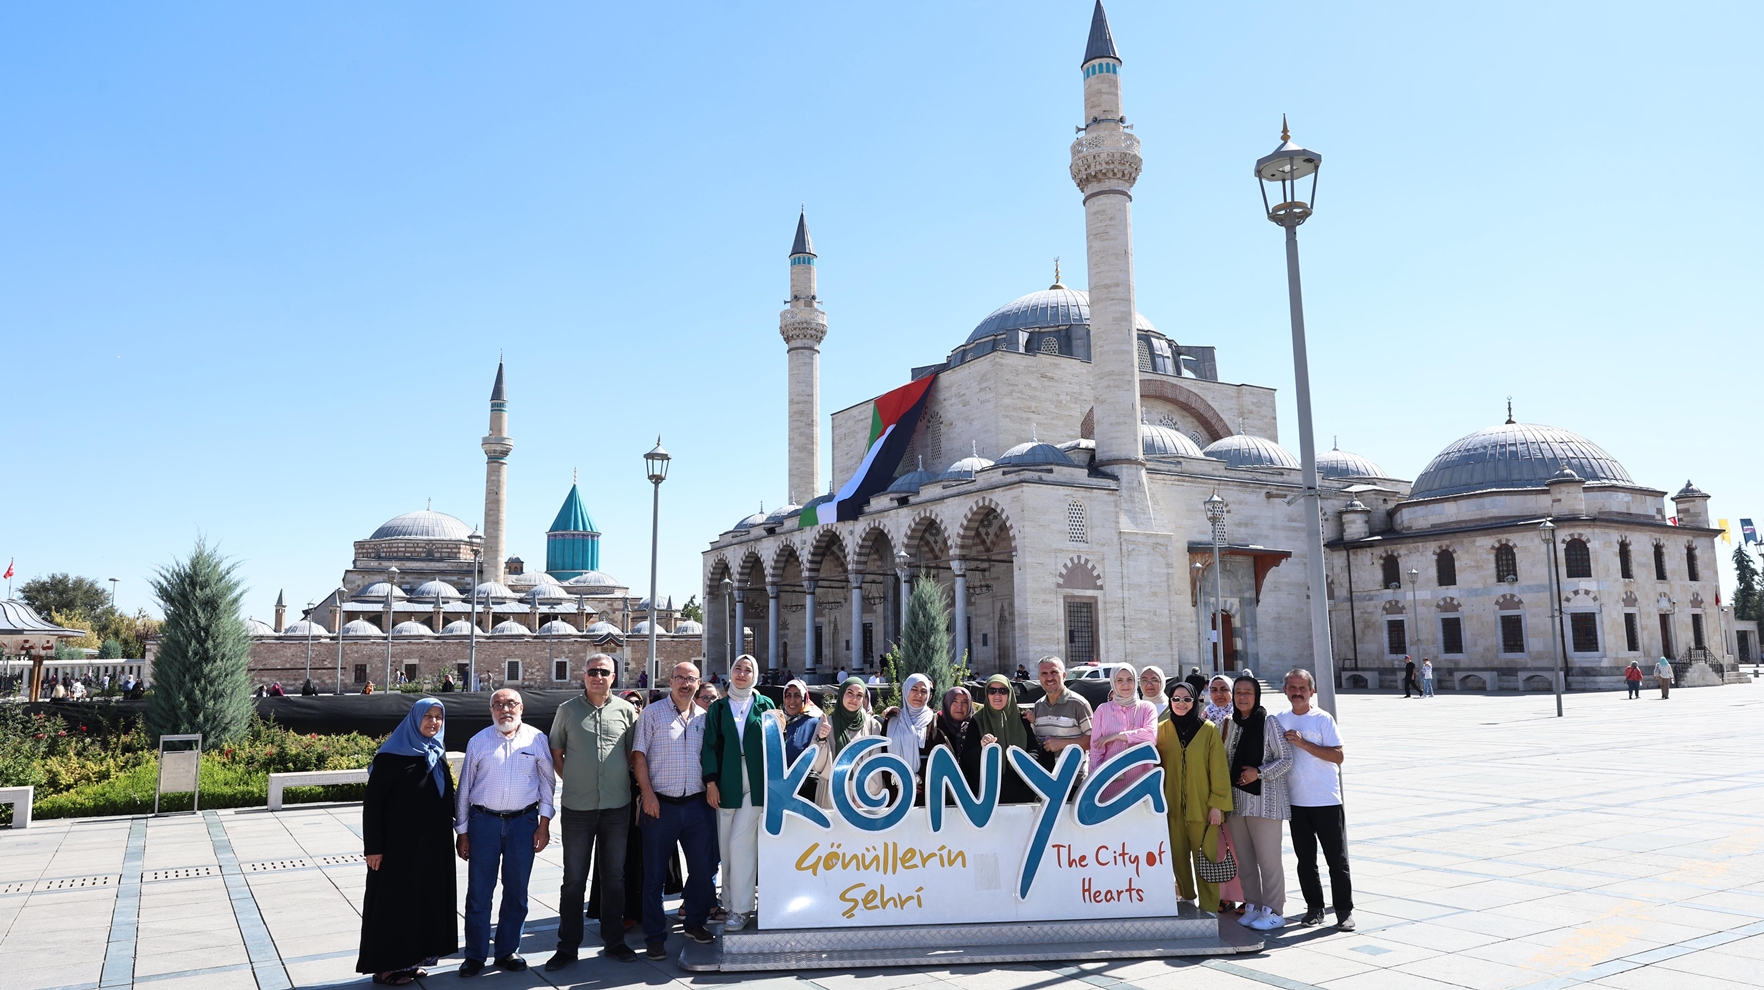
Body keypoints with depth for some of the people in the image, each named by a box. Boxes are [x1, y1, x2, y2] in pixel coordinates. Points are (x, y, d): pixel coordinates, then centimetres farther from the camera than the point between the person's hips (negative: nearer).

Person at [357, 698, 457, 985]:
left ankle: (409, 959, 23)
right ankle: (385, 966, 14)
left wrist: (445, 838, 13)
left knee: (425, 898, 11)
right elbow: (372, 801, -14)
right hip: (399, 845, -7)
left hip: (432, 846, 7)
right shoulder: (393, 755, -12)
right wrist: (373, 846, -17)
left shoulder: (438, 755, 8)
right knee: (394, 900, 3)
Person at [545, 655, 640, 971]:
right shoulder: (568, 710, 2)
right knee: (574, 878, 5)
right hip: (577, 807, -1)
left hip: (617, 806, 1)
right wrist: (573, 780, 3)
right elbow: (556, 753, 10)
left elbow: (633, 753, 10)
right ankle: (567, 946, 16)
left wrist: (620, 780, 3)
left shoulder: (626, 710, 2)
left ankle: (614, 941, 22)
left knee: (614, 876, 10)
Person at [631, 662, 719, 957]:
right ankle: (655, 937, 14)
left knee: (704, 867, 9)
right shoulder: (653, 713, -2)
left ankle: (695, 922, 29)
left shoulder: (703, 717, 9)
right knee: (654, 874, 3)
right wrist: (648, 794, -13)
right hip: (661, 805, -4)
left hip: (697, 804, 4)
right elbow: (639, 755, -5)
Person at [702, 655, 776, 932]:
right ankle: (732, 904, 14)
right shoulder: (718, 708, 10)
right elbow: (710, 745, 5)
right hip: (726, 784, 2)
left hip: (756, 784, -2)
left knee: (740, 842, -9)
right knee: (727, 845, 3)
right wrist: (711, 781, -4)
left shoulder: (764, 705, 7)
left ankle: (741, 908, -1)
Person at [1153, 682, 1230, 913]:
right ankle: (1187, 899, 24)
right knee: (1178, 856, 7)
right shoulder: (1161, 730, 5)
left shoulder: (1209, 730, -1)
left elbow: (1219, 770, -3)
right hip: (1173, 806, 2)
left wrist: (1217, 804, -7)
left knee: (1205, 857, -1)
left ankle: (1208, 909, 8)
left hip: (1202, 806, -2)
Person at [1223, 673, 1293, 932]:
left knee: (1268, 859, -3)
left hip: (1264, 799, -6)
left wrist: (1259, 772, -16)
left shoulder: (1269, 723, -7)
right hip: (1236, 799, 6)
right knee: (1244, 859, 12)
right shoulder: (1231, 724, 10)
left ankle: (1273, 912, 8)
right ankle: (1252, 906, 24)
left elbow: (1287, 760, -7)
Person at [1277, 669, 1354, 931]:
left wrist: (1303, 743, -21)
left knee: (1337, 858, 2)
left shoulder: (1323, 719, -7)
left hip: (1326, 801, -4)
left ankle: (1344, 910, 12)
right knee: (1305, 859, 11)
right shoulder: (1281, 720, 6)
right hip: (1296, 801, 4)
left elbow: (1337, 755, -15)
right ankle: (1314, 908, 22)